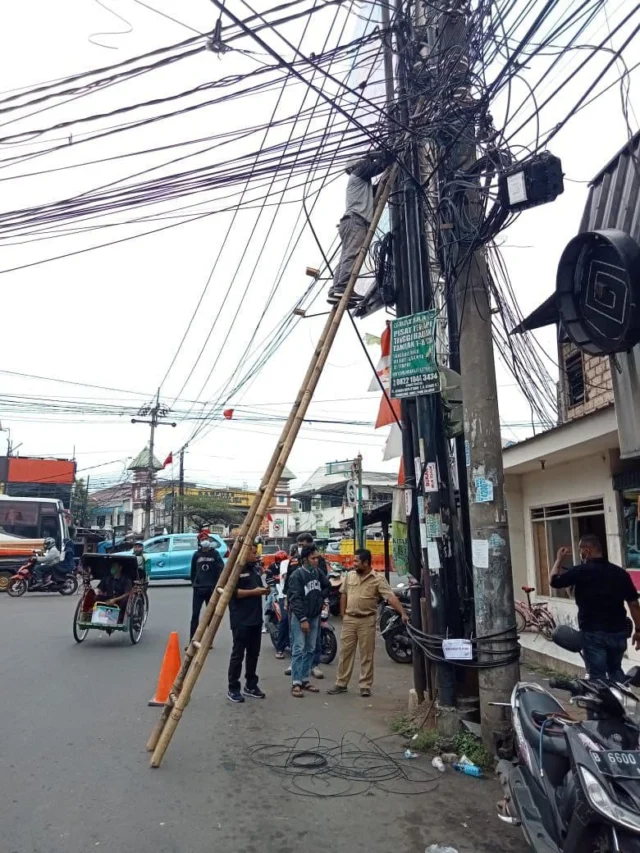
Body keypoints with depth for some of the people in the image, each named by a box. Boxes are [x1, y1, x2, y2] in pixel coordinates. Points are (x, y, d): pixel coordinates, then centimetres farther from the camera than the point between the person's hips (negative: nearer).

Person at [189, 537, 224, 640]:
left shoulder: (215, 553, -2)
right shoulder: (196, 554, 3)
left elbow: (221, 569, -8)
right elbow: (193, 571, 12)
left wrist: (218, 585, -16)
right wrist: (194, 583, 8)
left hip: (212, 588, 0)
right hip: (198, 588, 0)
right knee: (195, 615, -5)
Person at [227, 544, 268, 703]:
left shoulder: (255, 569, 15)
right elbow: (232, 592, -20)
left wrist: (264, 590, 4)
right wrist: (253, 591, -20)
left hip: (256, 618, 8)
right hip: (241, 620, -8)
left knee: (253, 653, 13)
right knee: (238, 654, 0)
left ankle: (251, 685, 24)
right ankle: (233, 689, 10)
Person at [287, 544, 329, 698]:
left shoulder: (318, 573, 5)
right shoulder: (297, 575, -14)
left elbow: (326, 586, 22)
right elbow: (295, 599, -17)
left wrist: (320, 598, 4)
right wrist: (303, 619, -19)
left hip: (314, 616, 7)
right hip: (299, 617, -7)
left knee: (310, 650, 10)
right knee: (298, 650, -7)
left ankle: (305, 680, 19)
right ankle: (296, 683, -2)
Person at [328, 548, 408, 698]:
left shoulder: (378, 579, -11)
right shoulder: (349, 575, 4)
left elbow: (391, 597, -19)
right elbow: (344, 595, 12)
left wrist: (403, 613, -31)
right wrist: (343, 615, 7)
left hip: (367, 620, -4)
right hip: (349, 619, 4)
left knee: (367, 654, 5)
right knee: (345, 652, 9)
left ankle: (365, 686, 16)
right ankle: (341, 683, 20)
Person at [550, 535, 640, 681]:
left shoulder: (580, 571, -12)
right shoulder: (620, 572, 0)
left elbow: (554, 581, -1)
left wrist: (559, 559, 11)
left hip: (593, 633, -4)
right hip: (618, 632, 5)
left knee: (597, 675, 5)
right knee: (615, 670, 24)